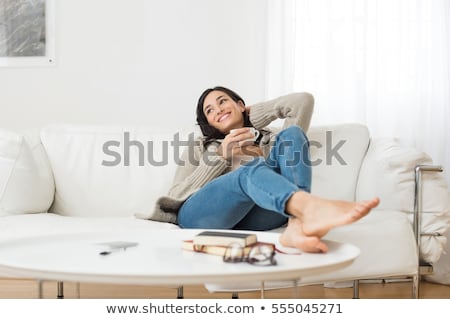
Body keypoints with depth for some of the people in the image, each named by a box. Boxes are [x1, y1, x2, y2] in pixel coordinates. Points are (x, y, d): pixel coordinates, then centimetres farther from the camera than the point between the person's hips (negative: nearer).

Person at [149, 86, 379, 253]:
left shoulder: (271, 140, 32)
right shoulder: (200, 147, 30)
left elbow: (304, 100, 17)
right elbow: (175, 196, 13)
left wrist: (252, 114, 27)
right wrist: (220, 156, 4)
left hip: (250, 219, 2)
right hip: (198, 214, -1)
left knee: (292, 134, -15)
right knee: (253, 169, -32)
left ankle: (298, 224, -43)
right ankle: (314, 209, -66)